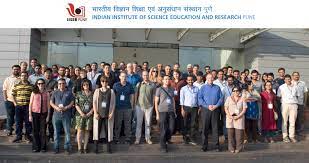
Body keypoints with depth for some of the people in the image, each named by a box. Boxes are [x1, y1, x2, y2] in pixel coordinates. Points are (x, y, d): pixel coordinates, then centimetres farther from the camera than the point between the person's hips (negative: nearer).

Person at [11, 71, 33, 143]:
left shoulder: (31, 86, 2)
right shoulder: (16, 86, 8)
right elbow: (13, 95, 11)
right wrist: (15, 103, 1)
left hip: (27, 106, -1)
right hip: (18, 106, 2)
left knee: (28, 121, 4)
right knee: (18, 122, 8)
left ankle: (28, 135, 18)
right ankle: (18, 136, 19)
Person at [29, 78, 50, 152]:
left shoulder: (46, 93, 1)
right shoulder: (34, 93, 1)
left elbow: (48, 105, 3)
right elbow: (30, 104, 3)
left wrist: (48, 116, 0)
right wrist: (30, 115, -1)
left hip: (43, 114, 0)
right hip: (35, 113, 0)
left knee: (43, 131, 3)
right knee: (35, 131, 5)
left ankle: (43, 147, 15)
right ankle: (36, 147, 17)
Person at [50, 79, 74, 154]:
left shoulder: (69, 92, 5)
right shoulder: (55, 92, 11)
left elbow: (72, 102, 2)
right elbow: (51, 102, 9)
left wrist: (65, 108, -12)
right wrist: (56, 108, -9)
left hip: (66, 115, -2)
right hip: (56, 115, 2)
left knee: (67, 132, 0)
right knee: (56, 132, 8)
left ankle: (67, 148, 8)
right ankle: (56, 147, 18)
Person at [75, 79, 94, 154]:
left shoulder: (93, 94, 5)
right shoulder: (79, 94, 5)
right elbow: (76, 105, 2)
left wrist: (90, 113, -8)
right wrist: (81, 113, -9)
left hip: (89, 115, 1)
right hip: (80, 115, -1)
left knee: (87, 131, 5)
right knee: (80, 130, -2)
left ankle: (85, 147, 13)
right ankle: (79, 148, 5)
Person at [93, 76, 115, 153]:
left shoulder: (111, 91, 5)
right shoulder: (97, 91, 6)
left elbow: (113, 103, 4)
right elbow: (94, 102, 2)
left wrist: (112, 113, -5)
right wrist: (95, 113, -7)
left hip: (108, 114, 0)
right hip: (99, 114, 0)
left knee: (108, 130, 2)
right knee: (97, 130, 1)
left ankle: (108, 147, 12)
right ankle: (96, 147, 9)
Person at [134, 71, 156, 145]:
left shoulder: (153, 85, 1)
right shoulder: (139, 84, 2)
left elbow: (153, 95, 5)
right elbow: (136, 94, 7)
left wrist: (153, 104, 2)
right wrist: (136, 103, 4)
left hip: (149, 106, 0)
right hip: (140, 106, 0)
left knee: (148, 123, 7)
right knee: (139, 123, 5)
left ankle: (148, 138, 18)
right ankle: (137, 138, 12)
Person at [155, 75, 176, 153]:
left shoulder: (172, 89, 13)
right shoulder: (159, 89, -1)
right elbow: (156, 102, -1)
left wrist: (174, 110, 11)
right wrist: (157, 114, -6)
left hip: (171, 111, 4)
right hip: (162, 111, -4)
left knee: (171, 128, 2)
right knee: (163, 130, -1)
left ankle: (167, 139, 31)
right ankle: (163, 146, 12)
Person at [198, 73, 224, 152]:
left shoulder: (217, 87, 12)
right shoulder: (203, 88, 9)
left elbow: (221, 98, 6)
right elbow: (200, 99, 0)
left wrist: (216, 106, -9)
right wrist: (207, 106, -11)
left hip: (215, 110, 1)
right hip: (205, 110, -1)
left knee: (215, 128, 2)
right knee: (205, 128, 1)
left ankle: (217, 145, 10)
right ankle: (204, 145, 9)